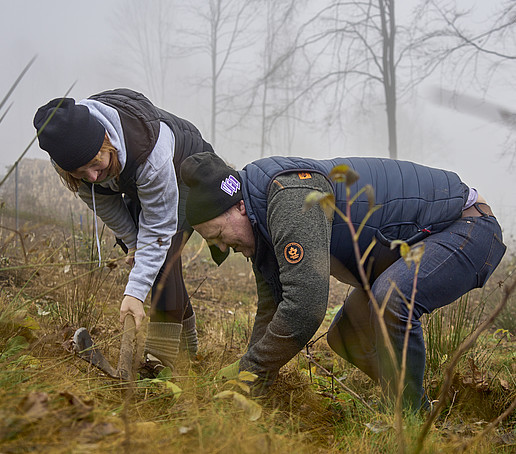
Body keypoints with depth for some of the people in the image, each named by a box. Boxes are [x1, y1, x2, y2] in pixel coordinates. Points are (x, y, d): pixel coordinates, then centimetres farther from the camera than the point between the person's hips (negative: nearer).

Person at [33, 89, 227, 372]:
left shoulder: (150, 150, -46)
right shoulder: (68, 152, -29)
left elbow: (158, 227, -38)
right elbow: (104, 204, -8)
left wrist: (135, 293, -40)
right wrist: (131, 242, 2)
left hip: (188, 175, -6)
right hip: (139, 184, 6)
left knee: (162, 247, -24)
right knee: (140, 248, 6)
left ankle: (161, 357, -21)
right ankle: (188, 343, 24)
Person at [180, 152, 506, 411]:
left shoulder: (293, 196, -31)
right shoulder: (262, 221, 2)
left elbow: (305, 305, -36)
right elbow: (272, 309, 9)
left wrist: (248, 376, -24)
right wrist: (254, 394, 5)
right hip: (414, 245, 10)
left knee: (392, 298, -35)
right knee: (347, 337, 6)